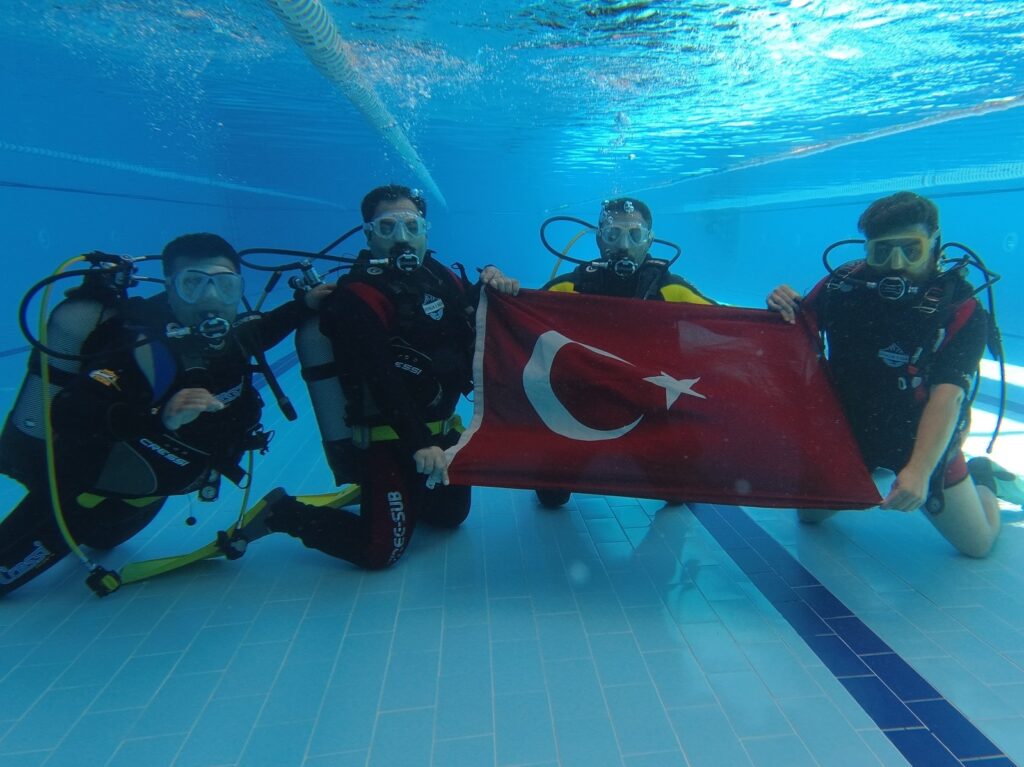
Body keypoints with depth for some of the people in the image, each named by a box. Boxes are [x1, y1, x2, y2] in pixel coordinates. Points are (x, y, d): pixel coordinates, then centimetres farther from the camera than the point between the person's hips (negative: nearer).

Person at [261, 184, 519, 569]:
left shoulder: (440, 278, 5)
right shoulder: (360, 295, -17)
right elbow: (381, 379, -28)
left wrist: (494, 287, -12)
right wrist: (418, 444, -37)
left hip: (441, 430, 8)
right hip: (388, 439, -8)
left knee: (451, 515, 24)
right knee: (381, 552, -6)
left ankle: (369, 491, 43)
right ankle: (282, 515, 14)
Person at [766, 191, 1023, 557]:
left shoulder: (961, 311, -22)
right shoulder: (844, 283, -15)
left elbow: (948, 396, -30)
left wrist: (919, 470, -42)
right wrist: (782, 310, -29)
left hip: (921, 439, -2)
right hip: (847, 429, 2)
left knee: (978, 543, 5)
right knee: (811, 515, 10)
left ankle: (979, 477, 37)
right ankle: (867, 471, 38)